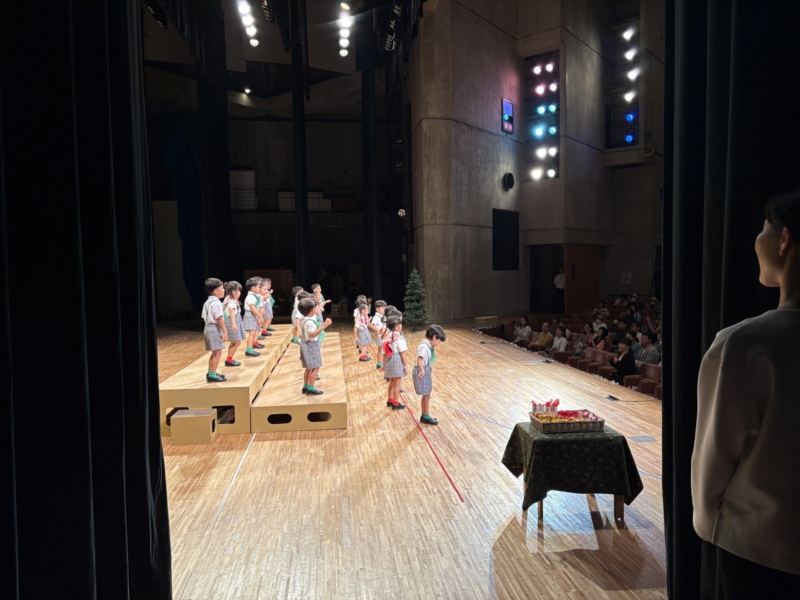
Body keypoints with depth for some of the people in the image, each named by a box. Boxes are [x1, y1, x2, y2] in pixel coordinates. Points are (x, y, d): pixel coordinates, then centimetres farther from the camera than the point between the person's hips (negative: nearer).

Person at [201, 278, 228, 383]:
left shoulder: (207, 302, 15)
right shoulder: (216, 303, -17)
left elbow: (204, 316, 20)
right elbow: (219, 319, -22)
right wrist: (225, 332, -20)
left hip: (208, 328, 10)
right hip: (215, 329, -10)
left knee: (214, 353, 18)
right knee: (217, 353, -7)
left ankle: (211, 373, 25)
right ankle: (212, 375, -7)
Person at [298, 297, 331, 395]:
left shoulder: (304, 319, 10)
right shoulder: (309, 322, -23)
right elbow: (313, 334, -35)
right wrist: (323, 326, -44)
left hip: (307, 344, 11)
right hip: (310, 345, -11)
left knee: (309, 368, 17)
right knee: (315, 367, -8)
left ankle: (305, 387, 24)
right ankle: (310, 388, -6)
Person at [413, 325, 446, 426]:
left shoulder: (428, 346, 9)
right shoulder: (424, 346, -22)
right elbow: (419, 359, -36)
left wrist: (429, 369, 36)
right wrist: (422, 370, -50)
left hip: (426, 371, 10)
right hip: (423, 372, -10)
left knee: (426, 396, 16)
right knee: (426, 395, 1)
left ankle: (424, 416, 27)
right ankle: (426, 417, 13)